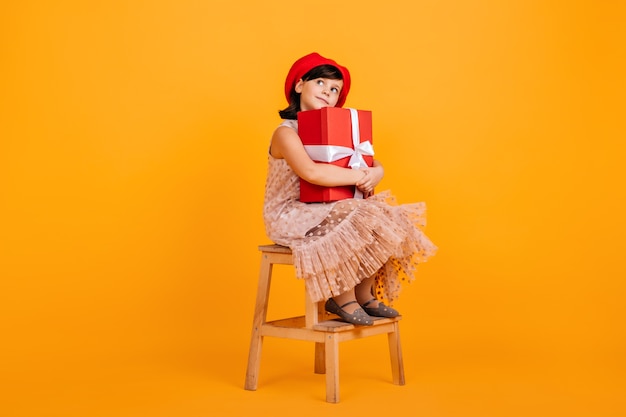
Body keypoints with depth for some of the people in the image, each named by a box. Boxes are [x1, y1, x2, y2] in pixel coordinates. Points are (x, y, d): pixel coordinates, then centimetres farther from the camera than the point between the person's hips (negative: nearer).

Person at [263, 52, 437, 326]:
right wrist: (360, 176, -25)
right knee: (360, 222, -29)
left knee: (388, 218, -7)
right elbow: (311, 172, -32)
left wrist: (375, 174, -17)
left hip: (324, 211, 8)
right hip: (290, 215, -8)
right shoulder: (286, 133, -13)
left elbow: (376, 165, 8)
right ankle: (342, 298, -11)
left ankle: (365, 294, 4)